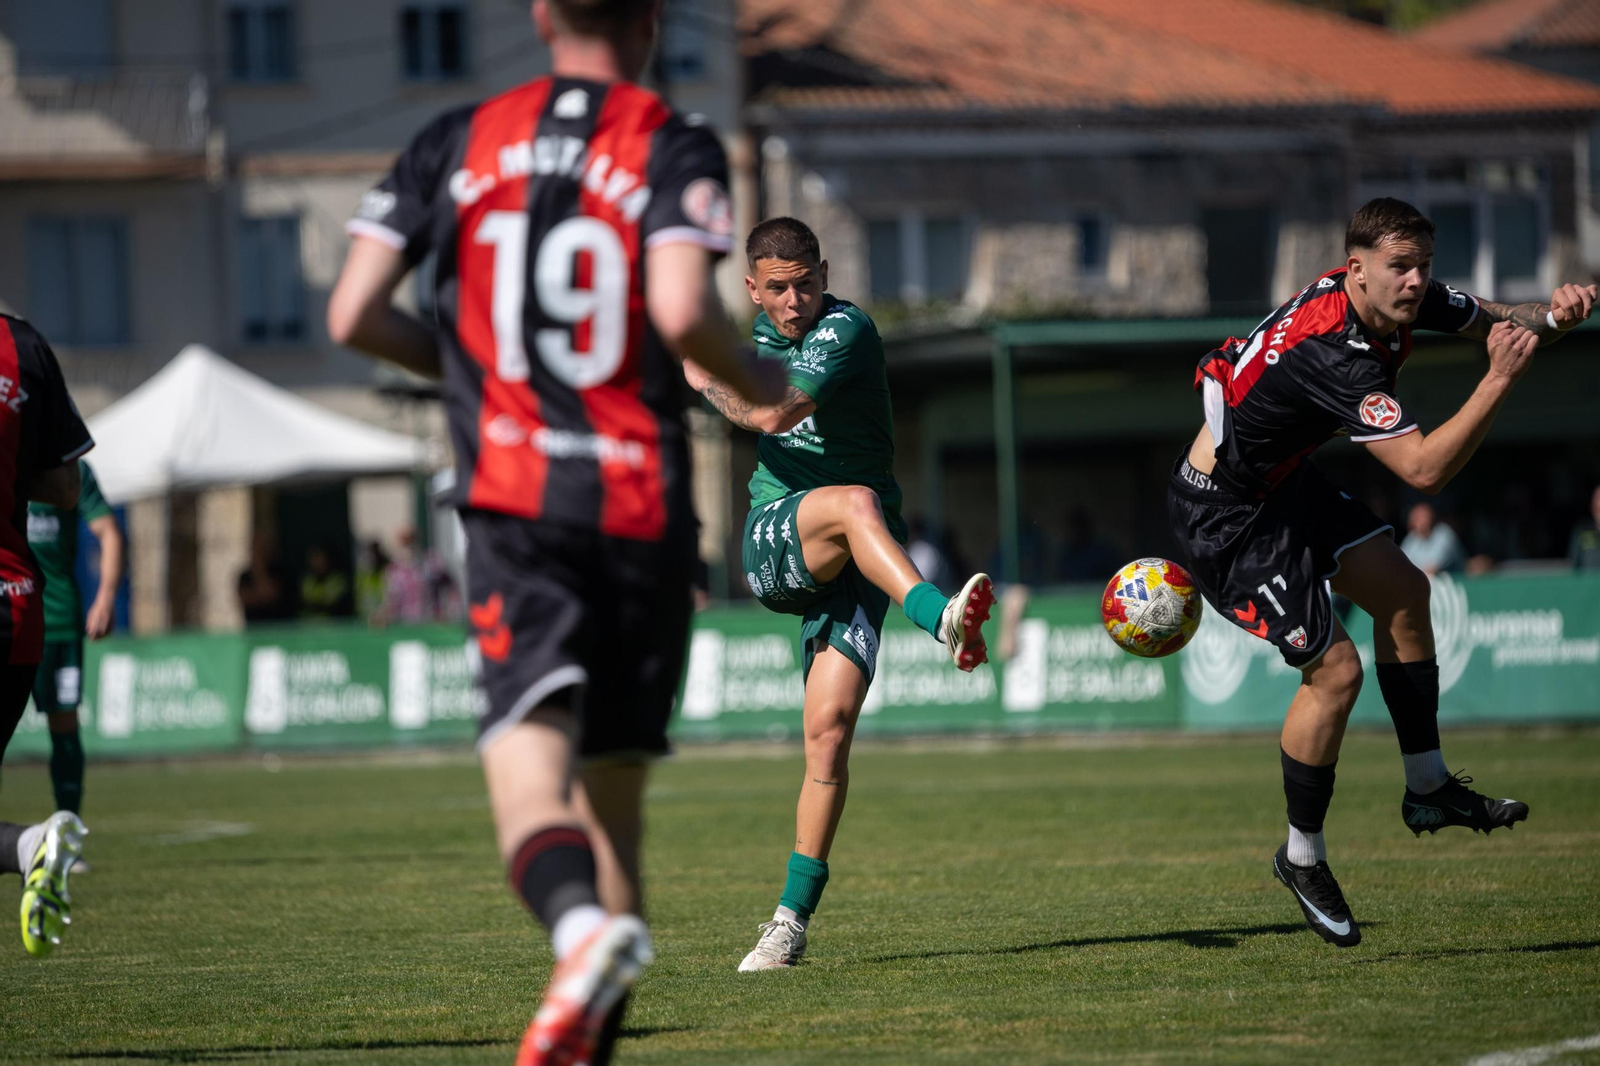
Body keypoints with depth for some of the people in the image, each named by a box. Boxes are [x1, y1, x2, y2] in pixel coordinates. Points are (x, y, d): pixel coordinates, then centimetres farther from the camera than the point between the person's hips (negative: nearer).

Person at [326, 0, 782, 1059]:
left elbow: (353, 315, 4)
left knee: (529, 761, -15)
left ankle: (583, 925, -46)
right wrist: (760, 386, 3)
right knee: (613, 781, 14)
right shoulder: (675, 147, 0)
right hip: (643, 505, 0)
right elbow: (682, 311, -17)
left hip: (512, 503, 0)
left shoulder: (457, 141, 9)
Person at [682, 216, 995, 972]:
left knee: (830, 726, -15)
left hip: (855, 558, -4)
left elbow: (772, 412, -22)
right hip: (774, 540, 4)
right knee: (854, 503, -34)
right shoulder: (765, 329, 14)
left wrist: (705, 379, -7)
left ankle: (793, 917, -6)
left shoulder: (844, 329, -11)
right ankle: (939, 619, -59)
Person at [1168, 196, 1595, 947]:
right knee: (1334, 668, -11)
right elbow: (1425, 469, -38)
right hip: (1223, 517, -10)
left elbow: (1492, 319, 9)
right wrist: (1498, 381, -38)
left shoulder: (1399, 298, -8)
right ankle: (1302, 857, 7)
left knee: (1403, 591, 10)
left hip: (1281, 484, 10)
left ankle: (1428, 788, 22)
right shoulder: (1331, 354, -35)